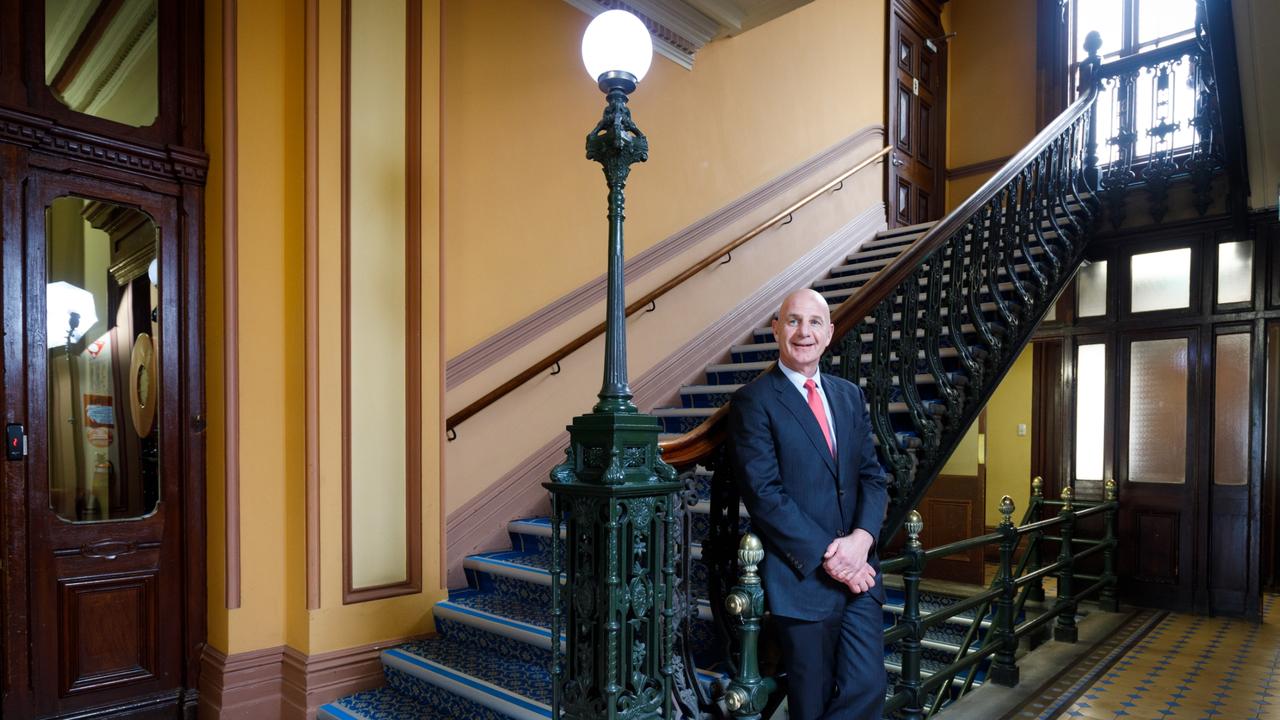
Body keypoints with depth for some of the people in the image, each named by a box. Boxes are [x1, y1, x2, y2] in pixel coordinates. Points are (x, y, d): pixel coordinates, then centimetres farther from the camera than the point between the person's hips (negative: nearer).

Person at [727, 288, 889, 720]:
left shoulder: (850, 396, 11)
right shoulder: (754, 401, -8)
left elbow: (872, 476, 8)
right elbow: (765, 494, -14)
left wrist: (860, 540, -10)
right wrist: (827, 556, -16)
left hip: (857, 569, 5)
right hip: (802, 577, -5)